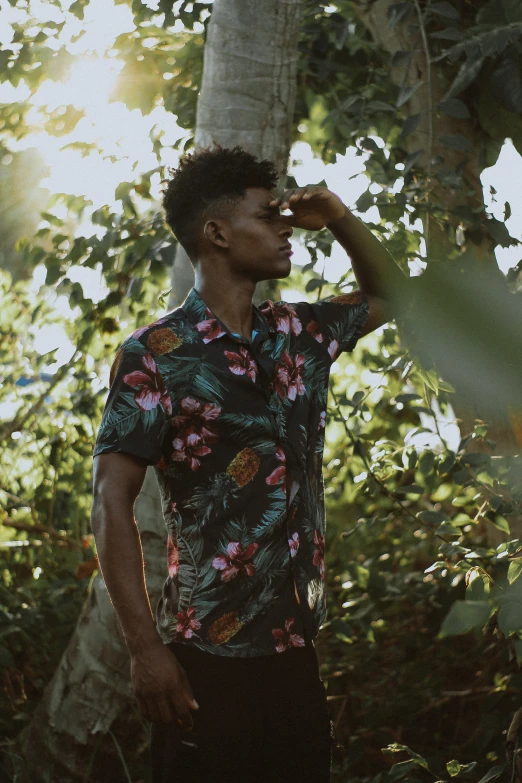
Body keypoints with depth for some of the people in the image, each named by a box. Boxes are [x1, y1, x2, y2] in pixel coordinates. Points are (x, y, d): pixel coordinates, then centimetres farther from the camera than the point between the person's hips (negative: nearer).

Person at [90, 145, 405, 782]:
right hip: (208, 662, -6)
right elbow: (111, 504, -12)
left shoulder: (298, 334, 10)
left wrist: (339, 219, 11)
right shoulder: (156, 355, -9)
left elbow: (386, 295, 29)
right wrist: (145, 650, -17)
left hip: (296, 651, 6)